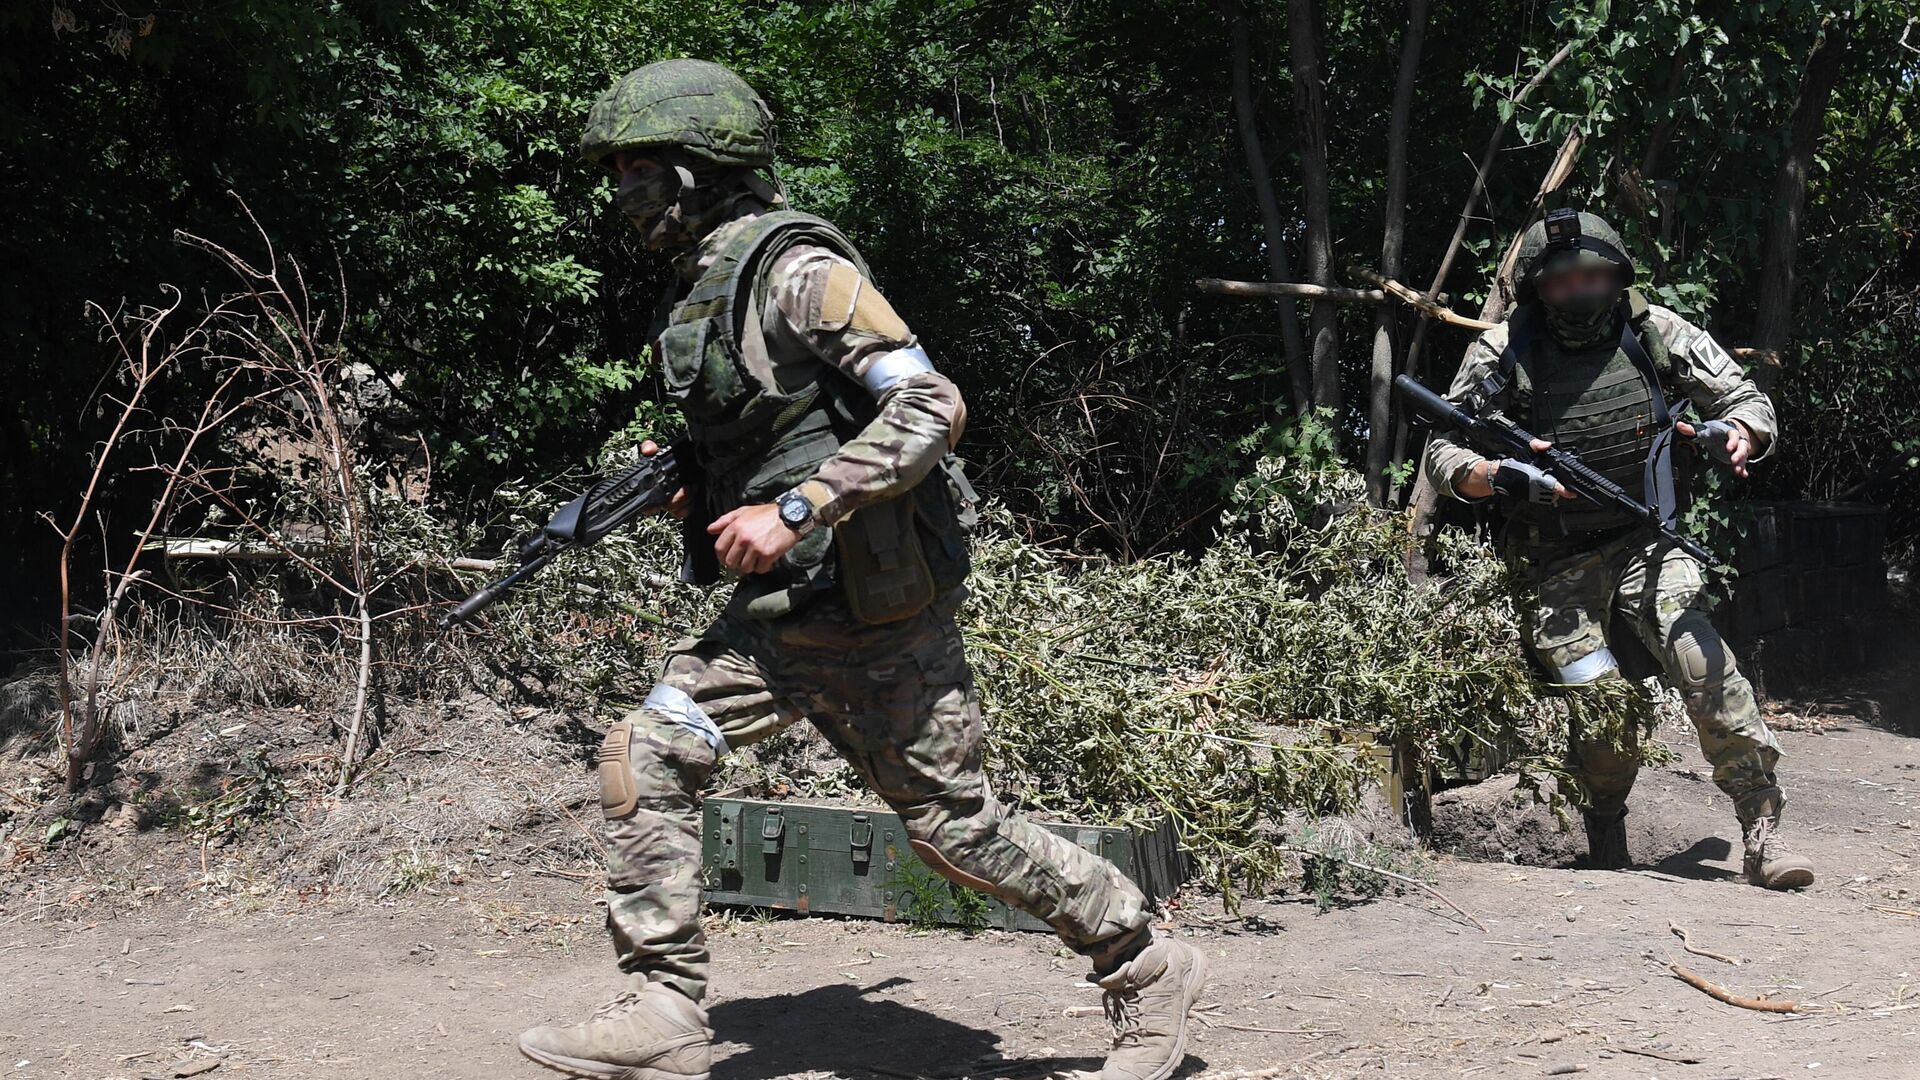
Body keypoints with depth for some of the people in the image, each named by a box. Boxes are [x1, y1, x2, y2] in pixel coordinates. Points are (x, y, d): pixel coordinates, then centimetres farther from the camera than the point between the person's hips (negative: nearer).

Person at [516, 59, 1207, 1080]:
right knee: (644, 756, -3)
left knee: (953, 821, 1)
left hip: (871, 610, -8)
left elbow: (931, 409, -23)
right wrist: (694, 492, 8)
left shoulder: (796, 269, -15)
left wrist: (795, 513, -25)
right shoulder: (701, 284, 13)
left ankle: (1147, 966, 20)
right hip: (779, 610, 9)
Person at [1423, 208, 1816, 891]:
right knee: (1603, 704, -12)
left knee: (1705, 666, -21)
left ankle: (1762, 833, -16)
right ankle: (1606, 848, 14)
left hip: (1647, 544, 1)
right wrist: (1500, 476, -23)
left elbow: (1747, 399, 7)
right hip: (1558, 566, -1)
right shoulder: (1503, 353, -3)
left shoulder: (1655, 333, 1)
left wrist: (1735, 434, -17)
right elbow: (1442, 455, -2)